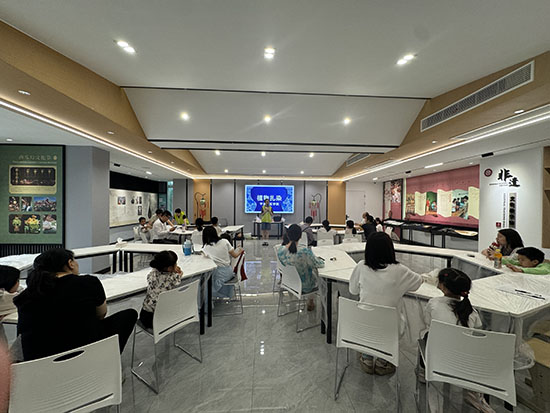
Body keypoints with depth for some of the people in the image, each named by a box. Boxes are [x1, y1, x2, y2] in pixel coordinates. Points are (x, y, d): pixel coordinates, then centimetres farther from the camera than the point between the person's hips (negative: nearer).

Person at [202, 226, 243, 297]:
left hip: (218, 274, -3)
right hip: (229, 271, 4)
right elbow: (234, 255, 3)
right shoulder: (225, 242, -5)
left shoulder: (206, 247, -9)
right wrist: (240, 250, 21)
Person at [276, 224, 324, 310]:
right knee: (315, 269, 27)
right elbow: (321, 265, -21)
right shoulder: (304, 252, -35)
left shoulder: (279, 249, -20)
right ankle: (311, 301, 43)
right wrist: (317, 258, 0)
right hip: (304, 287, -4)